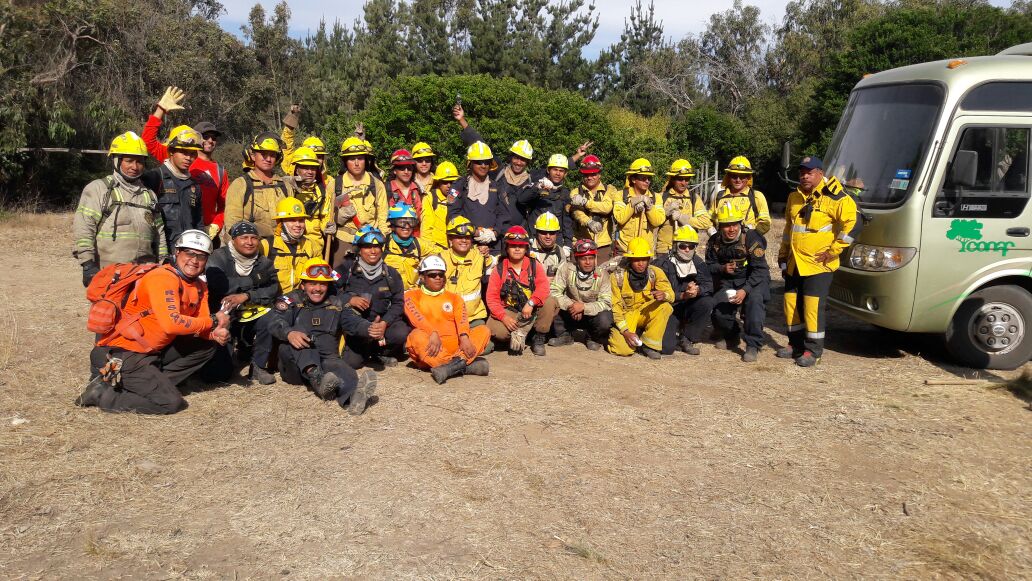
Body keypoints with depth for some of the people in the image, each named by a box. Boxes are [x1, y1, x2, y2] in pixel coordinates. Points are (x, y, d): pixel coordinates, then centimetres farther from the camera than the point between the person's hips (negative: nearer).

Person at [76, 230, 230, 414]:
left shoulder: (200, 287, 9)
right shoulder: (163, 278, -19)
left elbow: (198, 326, 8)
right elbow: (172, 323, -31)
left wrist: (215, 333, -16)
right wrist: (213, 320, -20)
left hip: (153, 351, 9)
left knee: (207, 346, 3)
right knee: (171, 402, -15)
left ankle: (153, 383, -1)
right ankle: (102, 393, -3)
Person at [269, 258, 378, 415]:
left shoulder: (336, 304, 22)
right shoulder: (292, 300, 11)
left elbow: (353, 322, 6)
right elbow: (276, 322, -8)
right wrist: (289, 333, -33)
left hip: (327, 359, 1)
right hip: (295, 365, -1)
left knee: (337, 366, -34)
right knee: (299, 333, -30)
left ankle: (352, 397, -70)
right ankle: (317, 378, -57)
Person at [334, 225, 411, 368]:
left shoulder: (391, 273, 5)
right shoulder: (347, 268, 0)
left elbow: (398, 303, 0)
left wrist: (384, 323, -16)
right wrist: (349, 299, -19)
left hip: (382, 322, 2)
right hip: (354, 327, -2)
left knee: (401, 332, -29)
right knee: (350, 362, -25)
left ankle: (380, 353, 3)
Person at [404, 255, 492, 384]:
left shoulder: (454, 297, 23)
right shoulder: (412, 295, 15)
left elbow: (461, 319, 3)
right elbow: (416, 317, -7)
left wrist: (464, 337, -20)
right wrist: (433, 333, -26)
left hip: (455, 345, 3)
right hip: (430, 349, -3)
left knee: (484, 331, -16)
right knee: (416, 336, -34)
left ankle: (454, 365, -42)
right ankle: (467, 364, -46)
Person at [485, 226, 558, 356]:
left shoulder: (534, 266, 1)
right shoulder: (499, 270, -1)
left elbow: (544, 287, -15)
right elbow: (492, 298, -7)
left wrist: (531, 303, -32)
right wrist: (504, 317, -22)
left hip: (532, 310, 2)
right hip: (509, 312, -1)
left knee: (550, 302, -27)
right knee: (494, 329, -32)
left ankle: (539, 339, -9)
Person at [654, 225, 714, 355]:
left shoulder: (698, 263, 3)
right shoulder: (663, 264, -11)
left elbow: (709, 285, -10)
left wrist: (698, 290, -33)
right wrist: (682, 295, -32)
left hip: (688, 308, 4)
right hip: (669, 309, -4)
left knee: (707, 302, -26)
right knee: (666, 348, -23)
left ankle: (686, 339, -9)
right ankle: (673, 336, 18)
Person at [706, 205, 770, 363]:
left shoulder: (751, 238, -18)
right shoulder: (714, 241, -3)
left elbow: (760, 269, -20)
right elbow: (709, 266, 6)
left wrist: (745, 290, -30)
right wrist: (722, 269, -18)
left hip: (753, 280, -4)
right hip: (727, 282, 4)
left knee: (754, 299, -35)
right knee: (718, 310, -16)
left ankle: (753, 345, -24)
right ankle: (731, 337, 18)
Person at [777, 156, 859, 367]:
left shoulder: (834, 197, -11)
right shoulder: (794, 197, 13)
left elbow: (853, 223, -17)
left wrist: (833, 251, -15)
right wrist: (783, 254, 22)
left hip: (819, 264, -7)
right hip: (794, 263, 7)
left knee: (813, 305, -10)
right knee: (791, 302, 11)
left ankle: (813, 350, -1)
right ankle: (795, 344, 25)